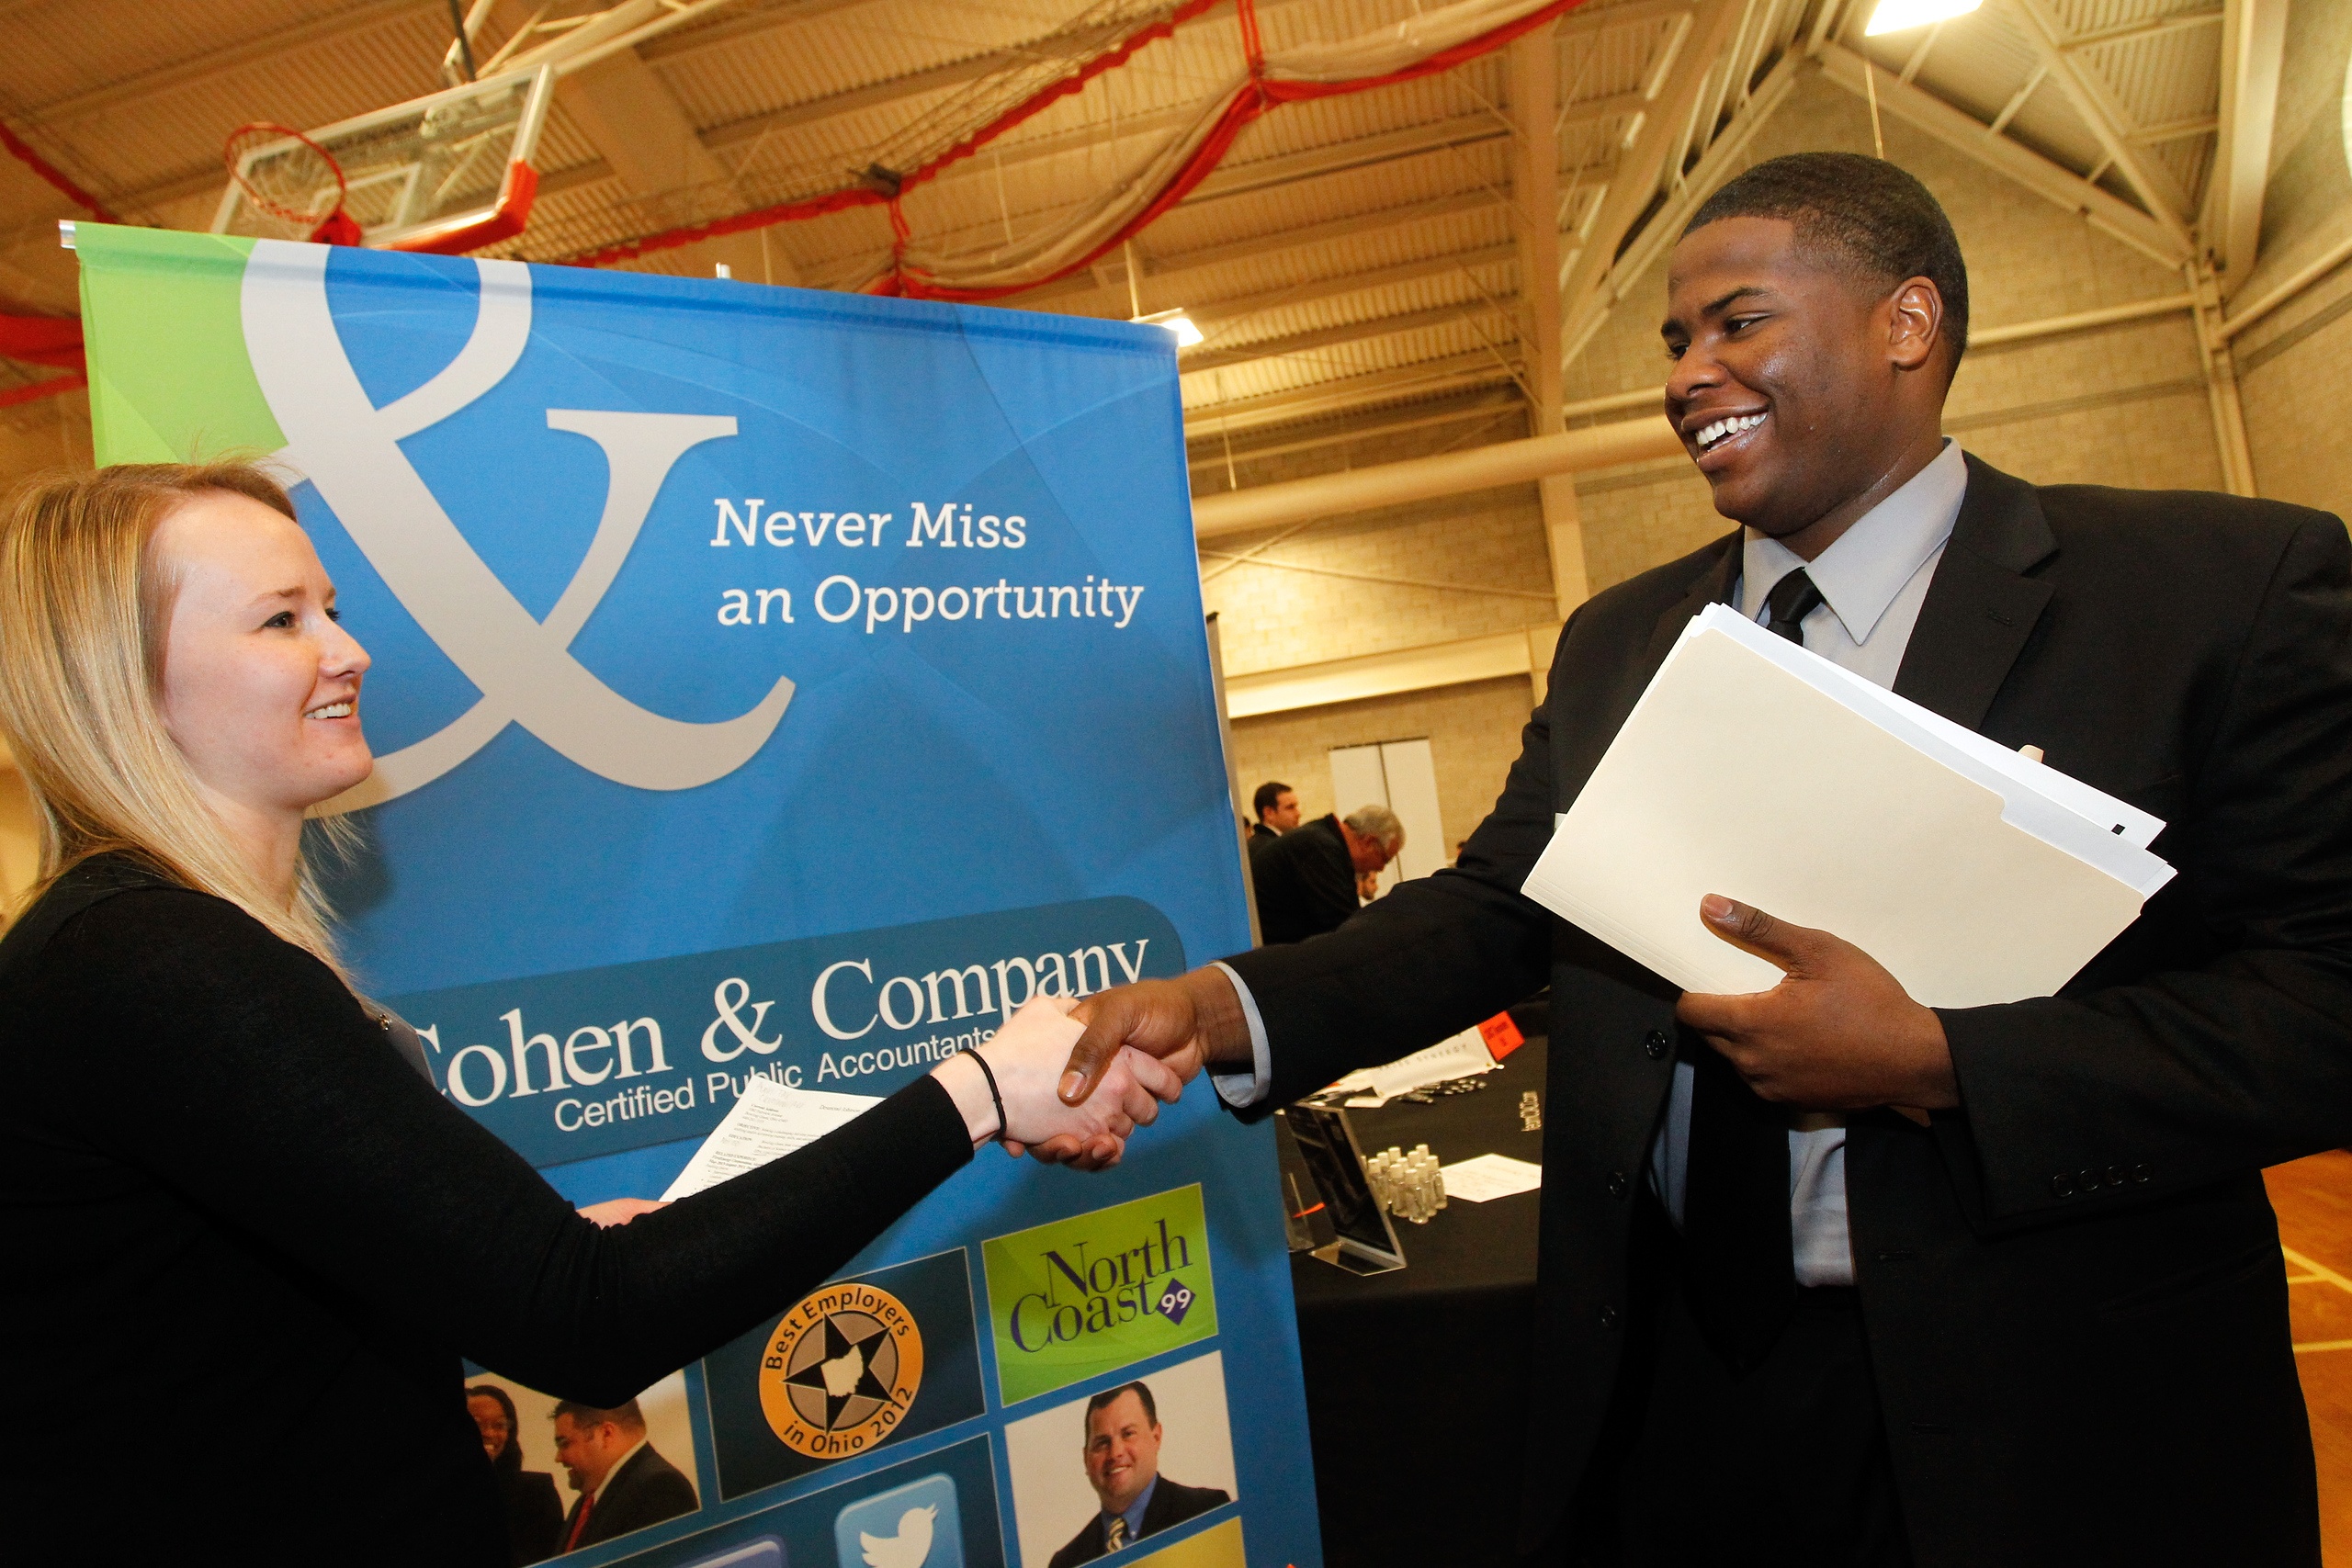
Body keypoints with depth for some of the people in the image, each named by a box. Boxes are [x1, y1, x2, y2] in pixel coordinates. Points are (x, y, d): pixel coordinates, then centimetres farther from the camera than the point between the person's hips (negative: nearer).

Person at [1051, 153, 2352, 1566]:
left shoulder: (2231, 586, -8)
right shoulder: (1615, 644, 6)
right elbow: (1492, 910, 1)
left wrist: (1933, 1062, -23)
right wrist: (1225, 1009, -14)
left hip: (2049, 1413, -3)